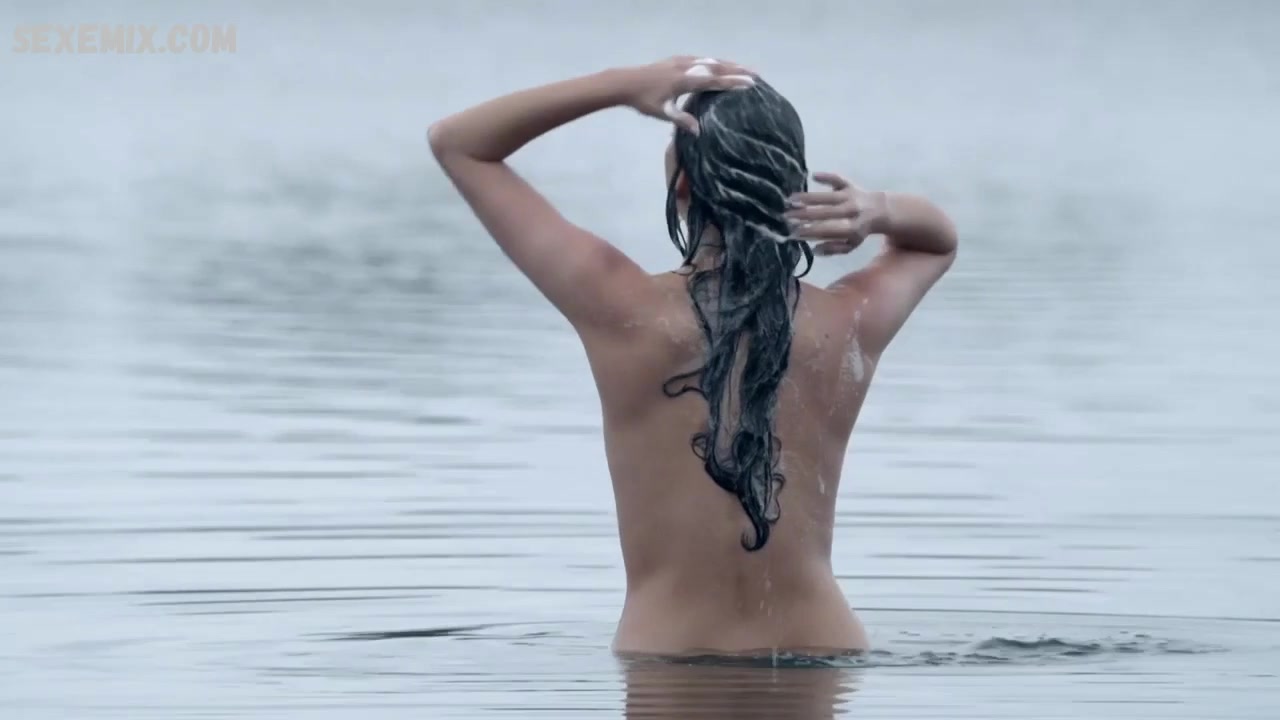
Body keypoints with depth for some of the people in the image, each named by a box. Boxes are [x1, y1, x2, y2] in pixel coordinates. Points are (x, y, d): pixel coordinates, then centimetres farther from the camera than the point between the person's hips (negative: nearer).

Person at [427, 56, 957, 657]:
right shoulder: (849, 325, -1)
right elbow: (939, 239, 24)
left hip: (665, 662, -2)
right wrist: (876, 210, 0)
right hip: (823, 661, 3)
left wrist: (624, 86, -8)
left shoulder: (622, 312, -9)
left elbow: (455, 141, 3)